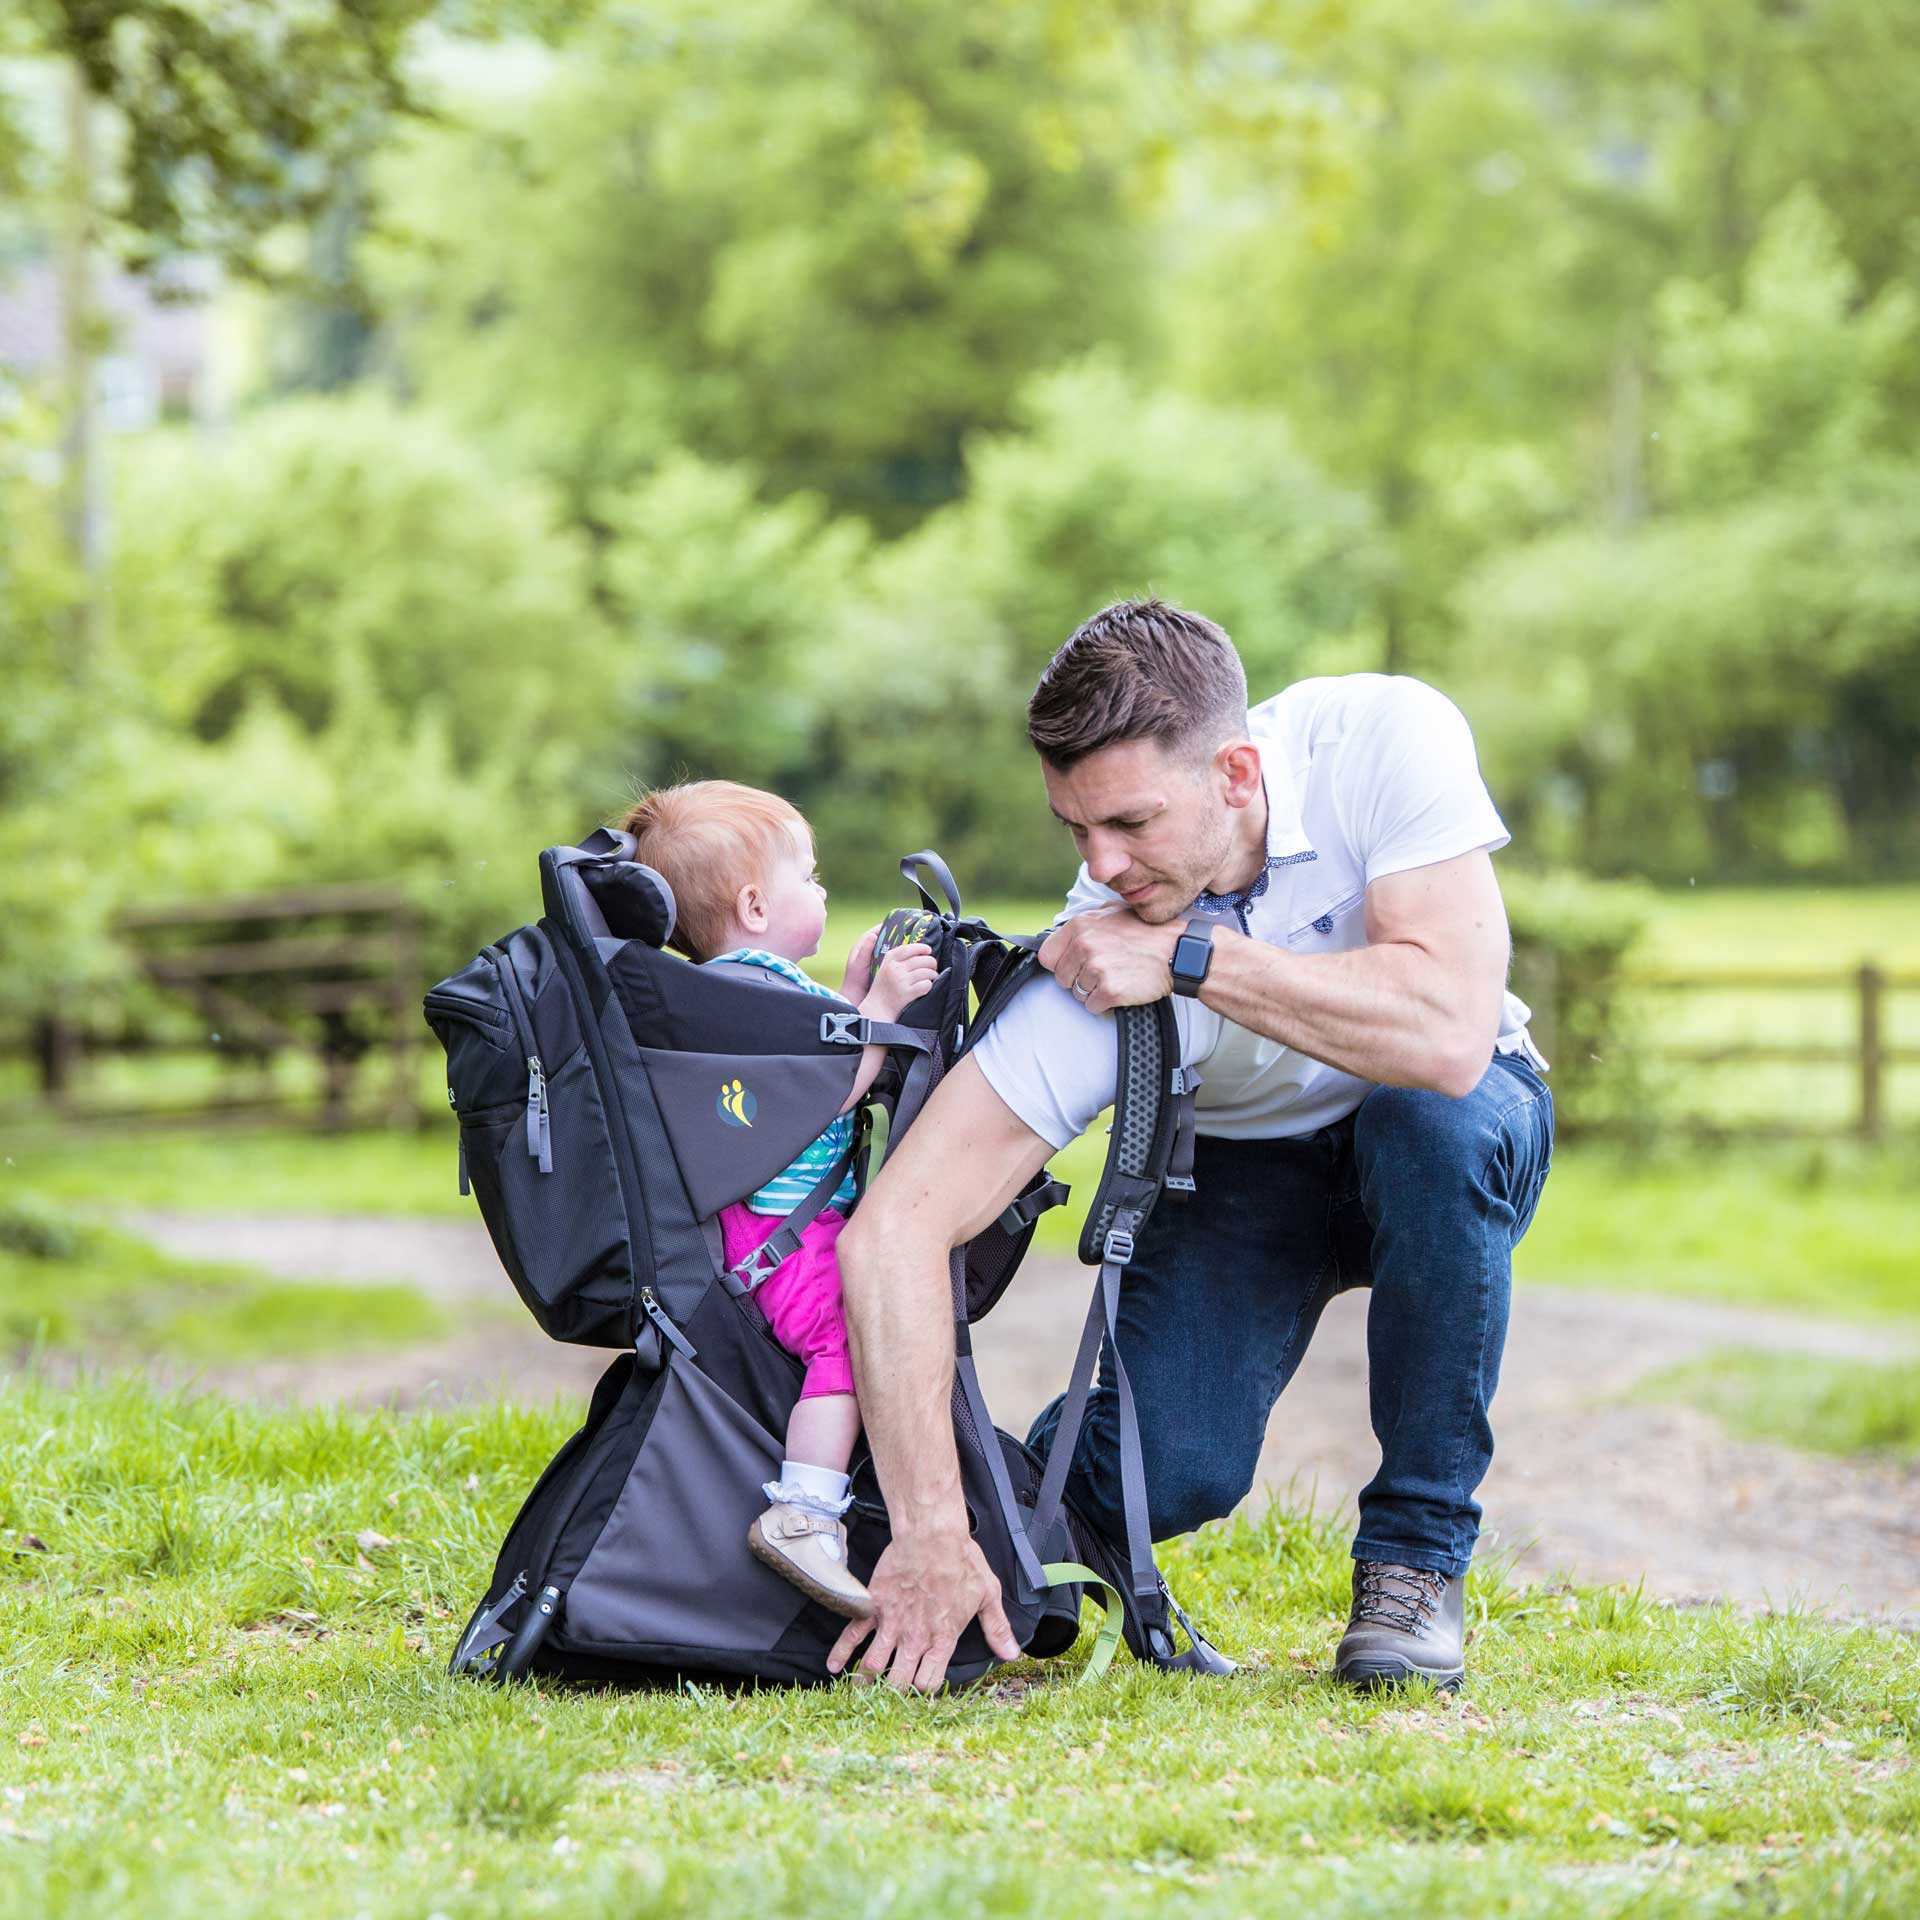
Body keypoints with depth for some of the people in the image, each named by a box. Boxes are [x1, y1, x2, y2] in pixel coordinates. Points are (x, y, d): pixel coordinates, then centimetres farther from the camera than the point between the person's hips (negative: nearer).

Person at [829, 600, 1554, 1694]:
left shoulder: (1380, 738, -31)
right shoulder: (1098, 963, -30)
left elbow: (1450, 1034, -41)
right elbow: (896, 1228, -34)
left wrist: (1193, 958, -38)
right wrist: (931, 1536, -40)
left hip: (1456, 1137, 0)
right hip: (1245, 1164, 0)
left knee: (1434, 1121, -36)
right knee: (1167, 1476, -26)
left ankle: (1418, 1551, -16)